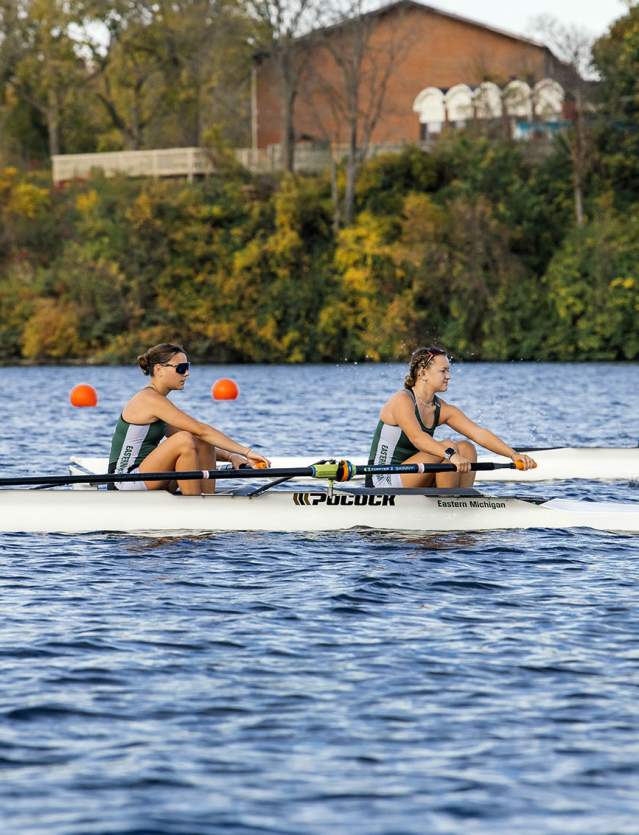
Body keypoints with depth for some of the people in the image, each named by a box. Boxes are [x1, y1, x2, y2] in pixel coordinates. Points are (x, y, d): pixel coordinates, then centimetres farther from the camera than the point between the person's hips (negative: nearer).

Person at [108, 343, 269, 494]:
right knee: (184, 440, -25)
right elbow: (200, 430, -19)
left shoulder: (158, 401, 16)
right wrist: (246, 452, -19)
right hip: (124, 484, -10)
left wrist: (230, 457, 2)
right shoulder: (150, 399, -14)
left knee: (204, 445, 3)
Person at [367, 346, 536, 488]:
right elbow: (416, 437, -34)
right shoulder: (402, 400, -15)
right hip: (382, 484, -8)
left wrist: (514, 455, -14)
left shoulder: (442, 409, 7)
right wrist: (450, 454, -48)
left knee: (466, 448, -5)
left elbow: (479, 433, -2)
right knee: (448, 446, -22)